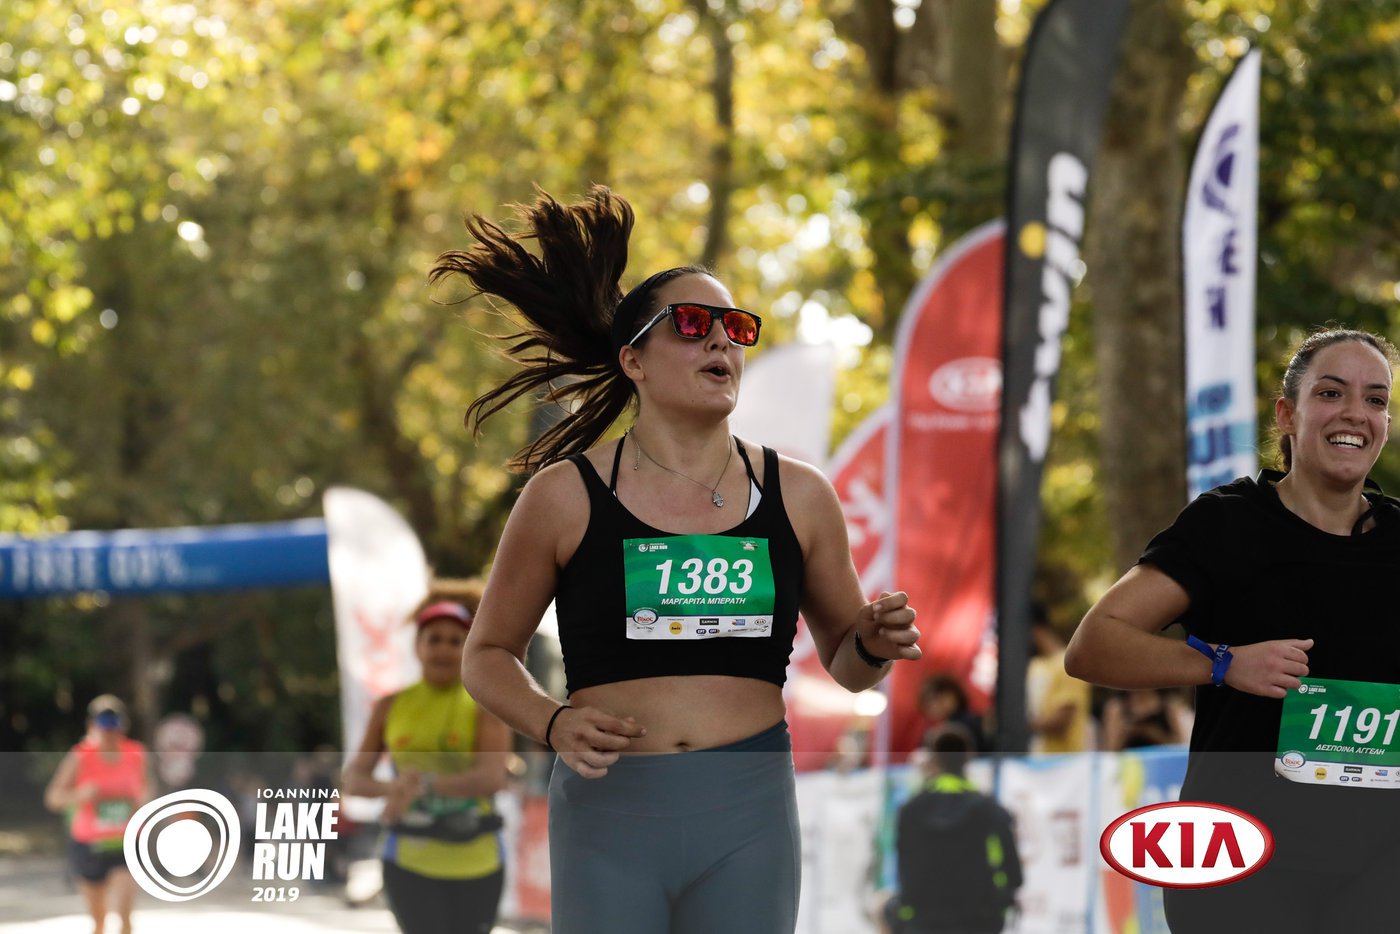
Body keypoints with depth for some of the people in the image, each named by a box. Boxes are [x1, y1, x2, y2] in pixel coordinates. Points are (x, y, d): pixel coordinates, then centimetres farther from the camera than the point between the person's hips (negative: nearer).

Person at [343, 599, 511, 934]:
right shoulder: (390, 707, 4)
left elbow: (493, 777, -18)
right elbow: (354, 779, 2)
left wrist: (425, 785, -34)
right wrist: (392, 787, -22)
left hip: (475, 865, 0)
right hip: (412, 864, 0)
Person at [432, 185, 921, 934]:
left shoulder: (796, 497, 7)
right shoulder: (565, 495, 1)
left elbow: (843, 662, 17)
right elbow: (487, 654, 9)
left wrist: (874, 645, -6)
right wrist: (553, 725, -10)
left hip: (749, 815, 2)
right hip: (608, 814, -2)